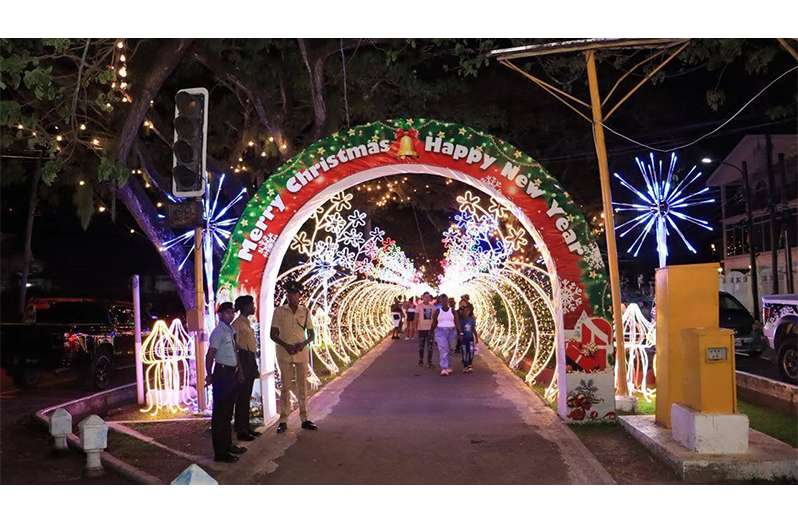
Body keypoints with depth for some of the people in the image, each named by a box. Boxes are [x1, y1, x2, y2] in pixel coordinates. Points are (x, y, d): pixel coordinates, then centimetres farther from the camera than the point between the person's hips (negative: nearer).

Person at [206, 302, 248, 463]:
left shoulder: (232, 331, 12)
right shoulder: (218, 332, -15)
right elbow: (210, 356, -17)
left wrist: (239, 371, 15)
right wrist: (210, 376, -14)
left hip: (232, 374, 9)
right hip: (222, 373, -9)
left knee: (227, 413, 19)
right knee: (220, 413, -2)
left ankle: (228, 445, 32)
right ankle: (220, 452, 4)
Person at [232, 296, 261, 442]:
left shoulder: (247, 323, 17)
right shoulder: (238, 323, -11)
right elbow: (234, 345, -15)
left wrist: (255, 367, 21)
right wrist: (239, 367, -19)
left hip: (250, 360, 9)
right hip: (243, 360, -9)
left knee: (247, 396, 13)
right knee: (242, 396, -6)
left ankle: (246, 427, 19)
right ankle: (240, 431, -1)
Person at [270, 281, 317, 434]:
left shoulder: (305, 312, 6)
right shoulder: (279, 311, 1)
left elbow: (312, 334, 9)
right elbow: (273, 334, 1)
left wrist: (303, 344, -11)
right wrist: (286, 345, -14)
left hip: (302, 353, 2)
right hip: (285, 354, -2)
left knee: (302, 387, 6)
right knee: (286, 387, 1)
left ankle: (304, 419, 12)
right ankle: (283, 421, 5)